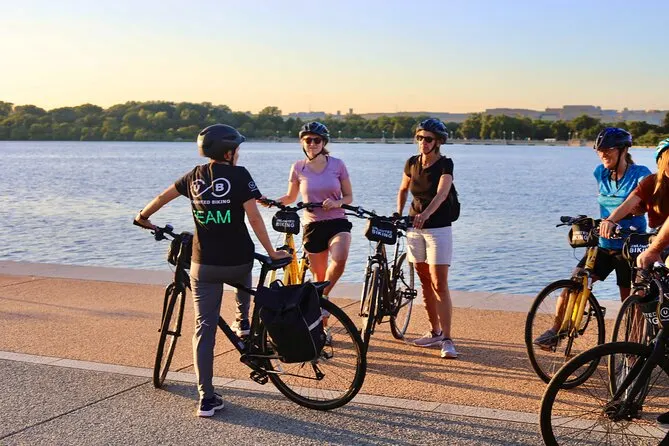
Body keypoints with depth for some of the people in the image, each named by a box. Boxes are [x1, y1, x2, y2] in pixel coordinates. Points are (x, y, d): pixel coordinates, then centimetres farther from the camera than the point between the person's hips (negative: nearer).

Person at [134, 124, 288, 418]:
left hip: (203, 265, 2)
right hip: (237, 262, -2)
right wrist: (271, 253, -5)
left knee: (204, 329, 4)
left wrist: (143, 217, 37)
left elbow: (163, 197, 19)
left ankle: (207, 398, 2)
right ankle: (243, 322, 35)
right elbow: (254, 218, -12)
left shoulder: (196, 176, 6)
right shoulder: (239, 175, -7)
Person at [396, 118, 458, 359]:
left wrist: (426, 213, -43)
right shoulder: (412, 163, 4)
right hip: (414, 228, 5)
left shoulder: (445, 164, -11)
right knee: (425, 282, 11)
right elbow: (403, 189, 20)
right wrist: (398, 214, 7)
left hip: (438, 228, -5)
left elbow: (441, 193, -27)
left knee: (439, 284, -10)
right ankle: (435, 332, 22)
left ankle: (447, 339, -8)